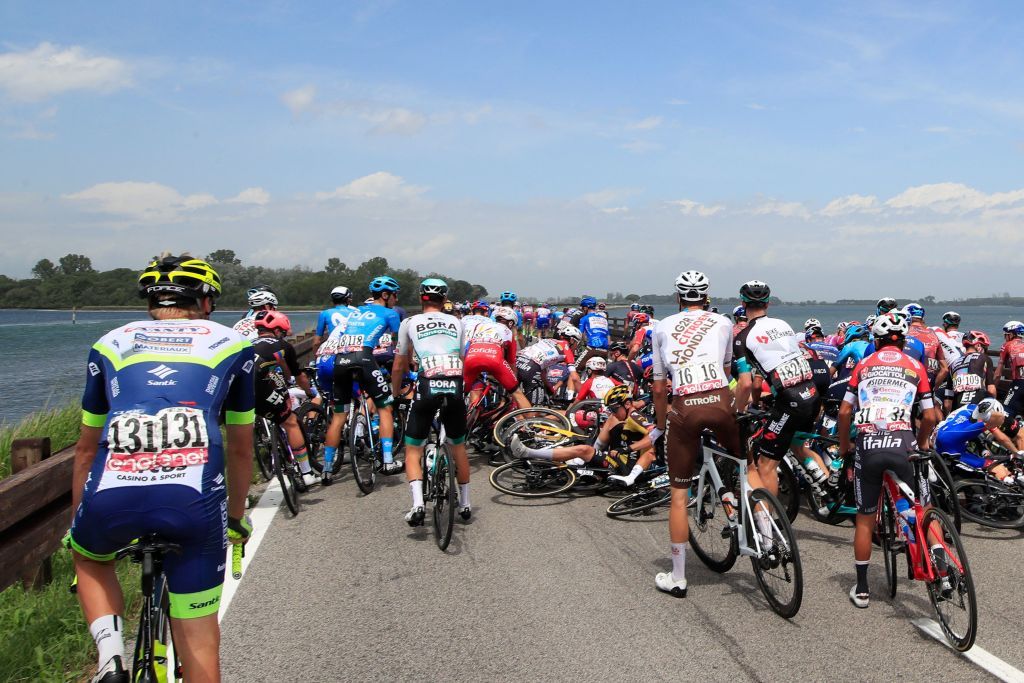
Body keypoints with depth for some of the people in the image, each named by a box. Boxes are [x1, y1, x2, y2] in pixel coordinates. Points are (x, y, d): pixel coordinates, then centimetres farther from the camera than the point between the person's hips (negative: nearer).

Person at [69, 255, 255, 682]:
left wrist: (75, 522, 42)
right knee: (199, 643, 13)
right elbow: (239, 449, 27)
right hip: (195, 499, -1)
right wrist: (236, 518, 40)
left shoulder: (111, 343, 24)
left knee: (88, 558, 36)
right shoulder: (230, 344, 21)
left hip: (112, 496, 2)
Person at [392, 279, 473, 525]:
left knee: (413, 450, 10)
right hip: (455, 387, 2)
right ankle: (465, 503, 30)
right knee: (459, 446, 23)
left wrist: (395, 394, 32)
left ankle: (417, 503, -10)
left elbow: (399, 366, 18)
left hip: (427, 386, -2)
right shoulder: (457, 323, 19)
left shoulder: (409, 323, 14)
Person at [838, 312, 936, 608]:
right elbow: (929, 417, 11)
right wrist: (919, 445, 27)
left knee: (865, 519, 12)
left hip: (867, 445, 1)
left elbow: (844, 412, 11)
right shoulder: (916, 367, 14)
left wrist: (844, 447, 23)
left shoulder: (863, 365, 15)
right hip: (901, 444, -1)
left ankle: (861, 588, 18)